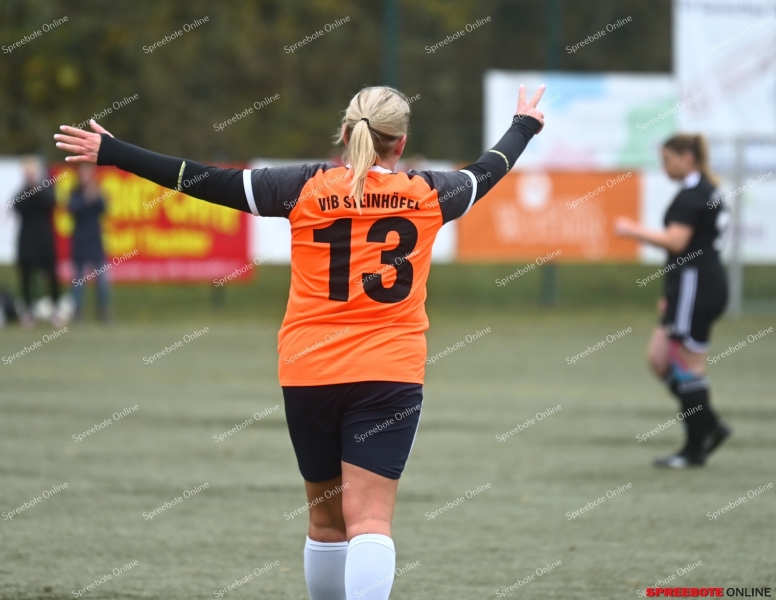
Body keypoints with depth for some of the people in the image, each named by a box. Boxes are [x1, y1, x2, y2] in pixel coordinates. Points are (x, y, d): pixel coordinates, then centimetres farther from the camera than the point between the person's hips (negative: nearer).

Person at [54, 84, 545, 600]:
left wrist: (112, 153, 5)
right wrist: (525, 126, 44)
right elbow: (488, 171, 23)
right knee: (370, 520, -9)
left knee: (326, 519, 15)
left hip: (309, 375, 1)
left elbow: (208, 182, -1)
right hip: (390, 377, -1)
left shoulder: (307, 188, -2)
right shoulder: (428, 194, 2)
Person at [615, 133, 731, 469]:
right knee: (658, 357, 12)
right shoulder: (707, 191, 17)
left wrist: (634, 231, -14)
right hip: (705, 287, 10)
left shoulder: (691, 195, -14)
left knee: (689, 368, -4)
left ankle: (695, 450, 3)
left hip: (695, 287, -10)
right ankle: (709, 427, 12)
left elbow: (676, 241, -24)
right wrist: (673, 294, 25)